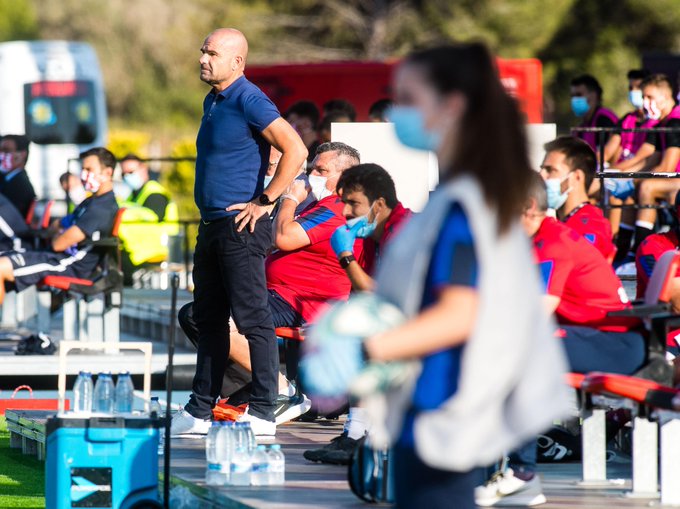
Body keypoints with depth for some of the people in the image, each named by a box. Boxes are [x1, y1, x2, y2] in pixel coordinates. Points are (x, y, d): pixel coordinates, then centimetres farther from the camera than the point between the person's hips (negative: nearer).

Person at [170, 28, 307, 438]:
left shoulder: (249, 101, -14)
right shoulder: (213, 101, 16)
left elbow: (296, 150, -22)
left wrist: (264, 201, -18)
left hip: (240, 227, -10)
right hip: (212, 226, 10)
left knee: (253, 318, -7)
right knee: (209, 319, 13)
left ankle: (263, 414, -5)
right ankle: (199, 412, 18)